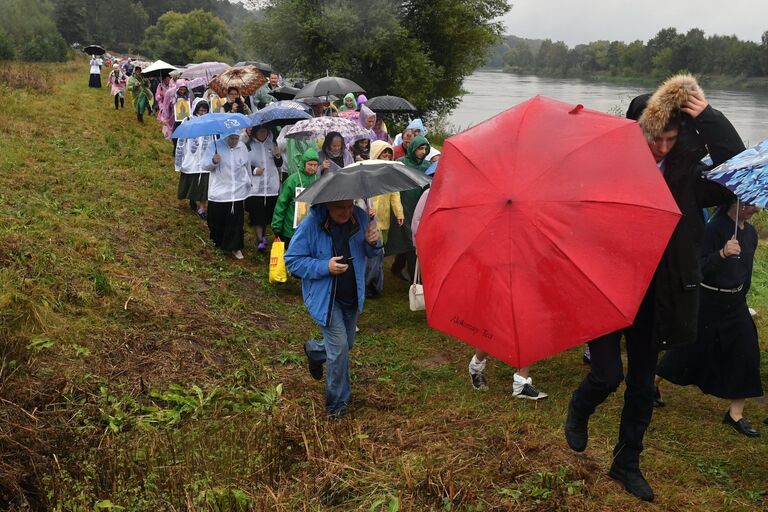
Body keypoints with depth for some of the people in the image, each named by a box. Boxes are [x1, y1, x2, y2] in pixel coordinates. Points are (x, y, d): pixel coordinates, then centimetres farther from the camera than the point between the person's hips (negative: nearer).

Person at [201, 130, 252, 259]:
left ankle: (235, 247, 8)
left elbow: (247, 166, 16)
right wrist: (213, 161, -28)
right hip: (218, 191, -2)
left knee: (236, 221, 0)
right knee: (217, 220, 9)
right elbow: (204, 166, -8)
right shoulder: (214, 146, -7)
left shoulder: (242, 147, 4)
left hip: (238, 192, 2)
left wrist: (248, 184, 18)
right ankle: (217, 241, 33)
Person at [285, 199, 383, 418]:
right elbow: (292, 260, -16)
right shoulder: (311, 224, -22)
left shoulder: (360, 217, -9)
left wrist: (373, 243, -18)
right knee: (339, 347, -9)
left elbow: (370, 253, 7)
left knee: (347, 343, 21)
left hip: (352, 296, 5)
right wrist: (325, 267, -27)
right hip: (325, 298, -5)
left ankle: (314, 350, 54)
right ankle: (337, 404, 9)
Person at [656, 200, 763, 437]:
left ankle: (735, 413, 9)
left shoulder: (750, 232, 5)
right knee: (689, 350, 5)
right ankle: (652, 383, 29)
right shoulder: (716, 228, -19)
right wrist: (722, 254, -40)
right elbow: (698, 268, -26)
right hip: (709, 302, -7)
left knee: (746, 353, -1)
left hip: (735, 304, 7)